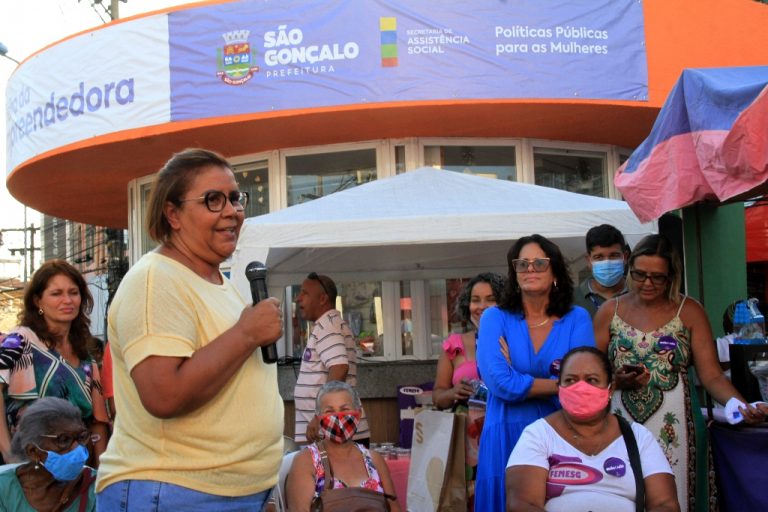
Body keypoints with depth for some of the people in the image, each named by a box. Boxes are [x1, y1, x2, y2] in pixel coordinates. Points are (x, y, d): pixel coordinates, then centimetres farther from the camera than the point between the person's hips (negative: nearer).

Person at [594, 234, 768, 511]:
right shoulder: (610, 311, 5)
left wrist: (741, 405, -20)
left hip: (673, 427, -1)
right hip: (622, 424, 1)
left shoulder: (689, 311, 1)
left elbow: (711, 375, -3)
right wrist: (618, 381, -13)